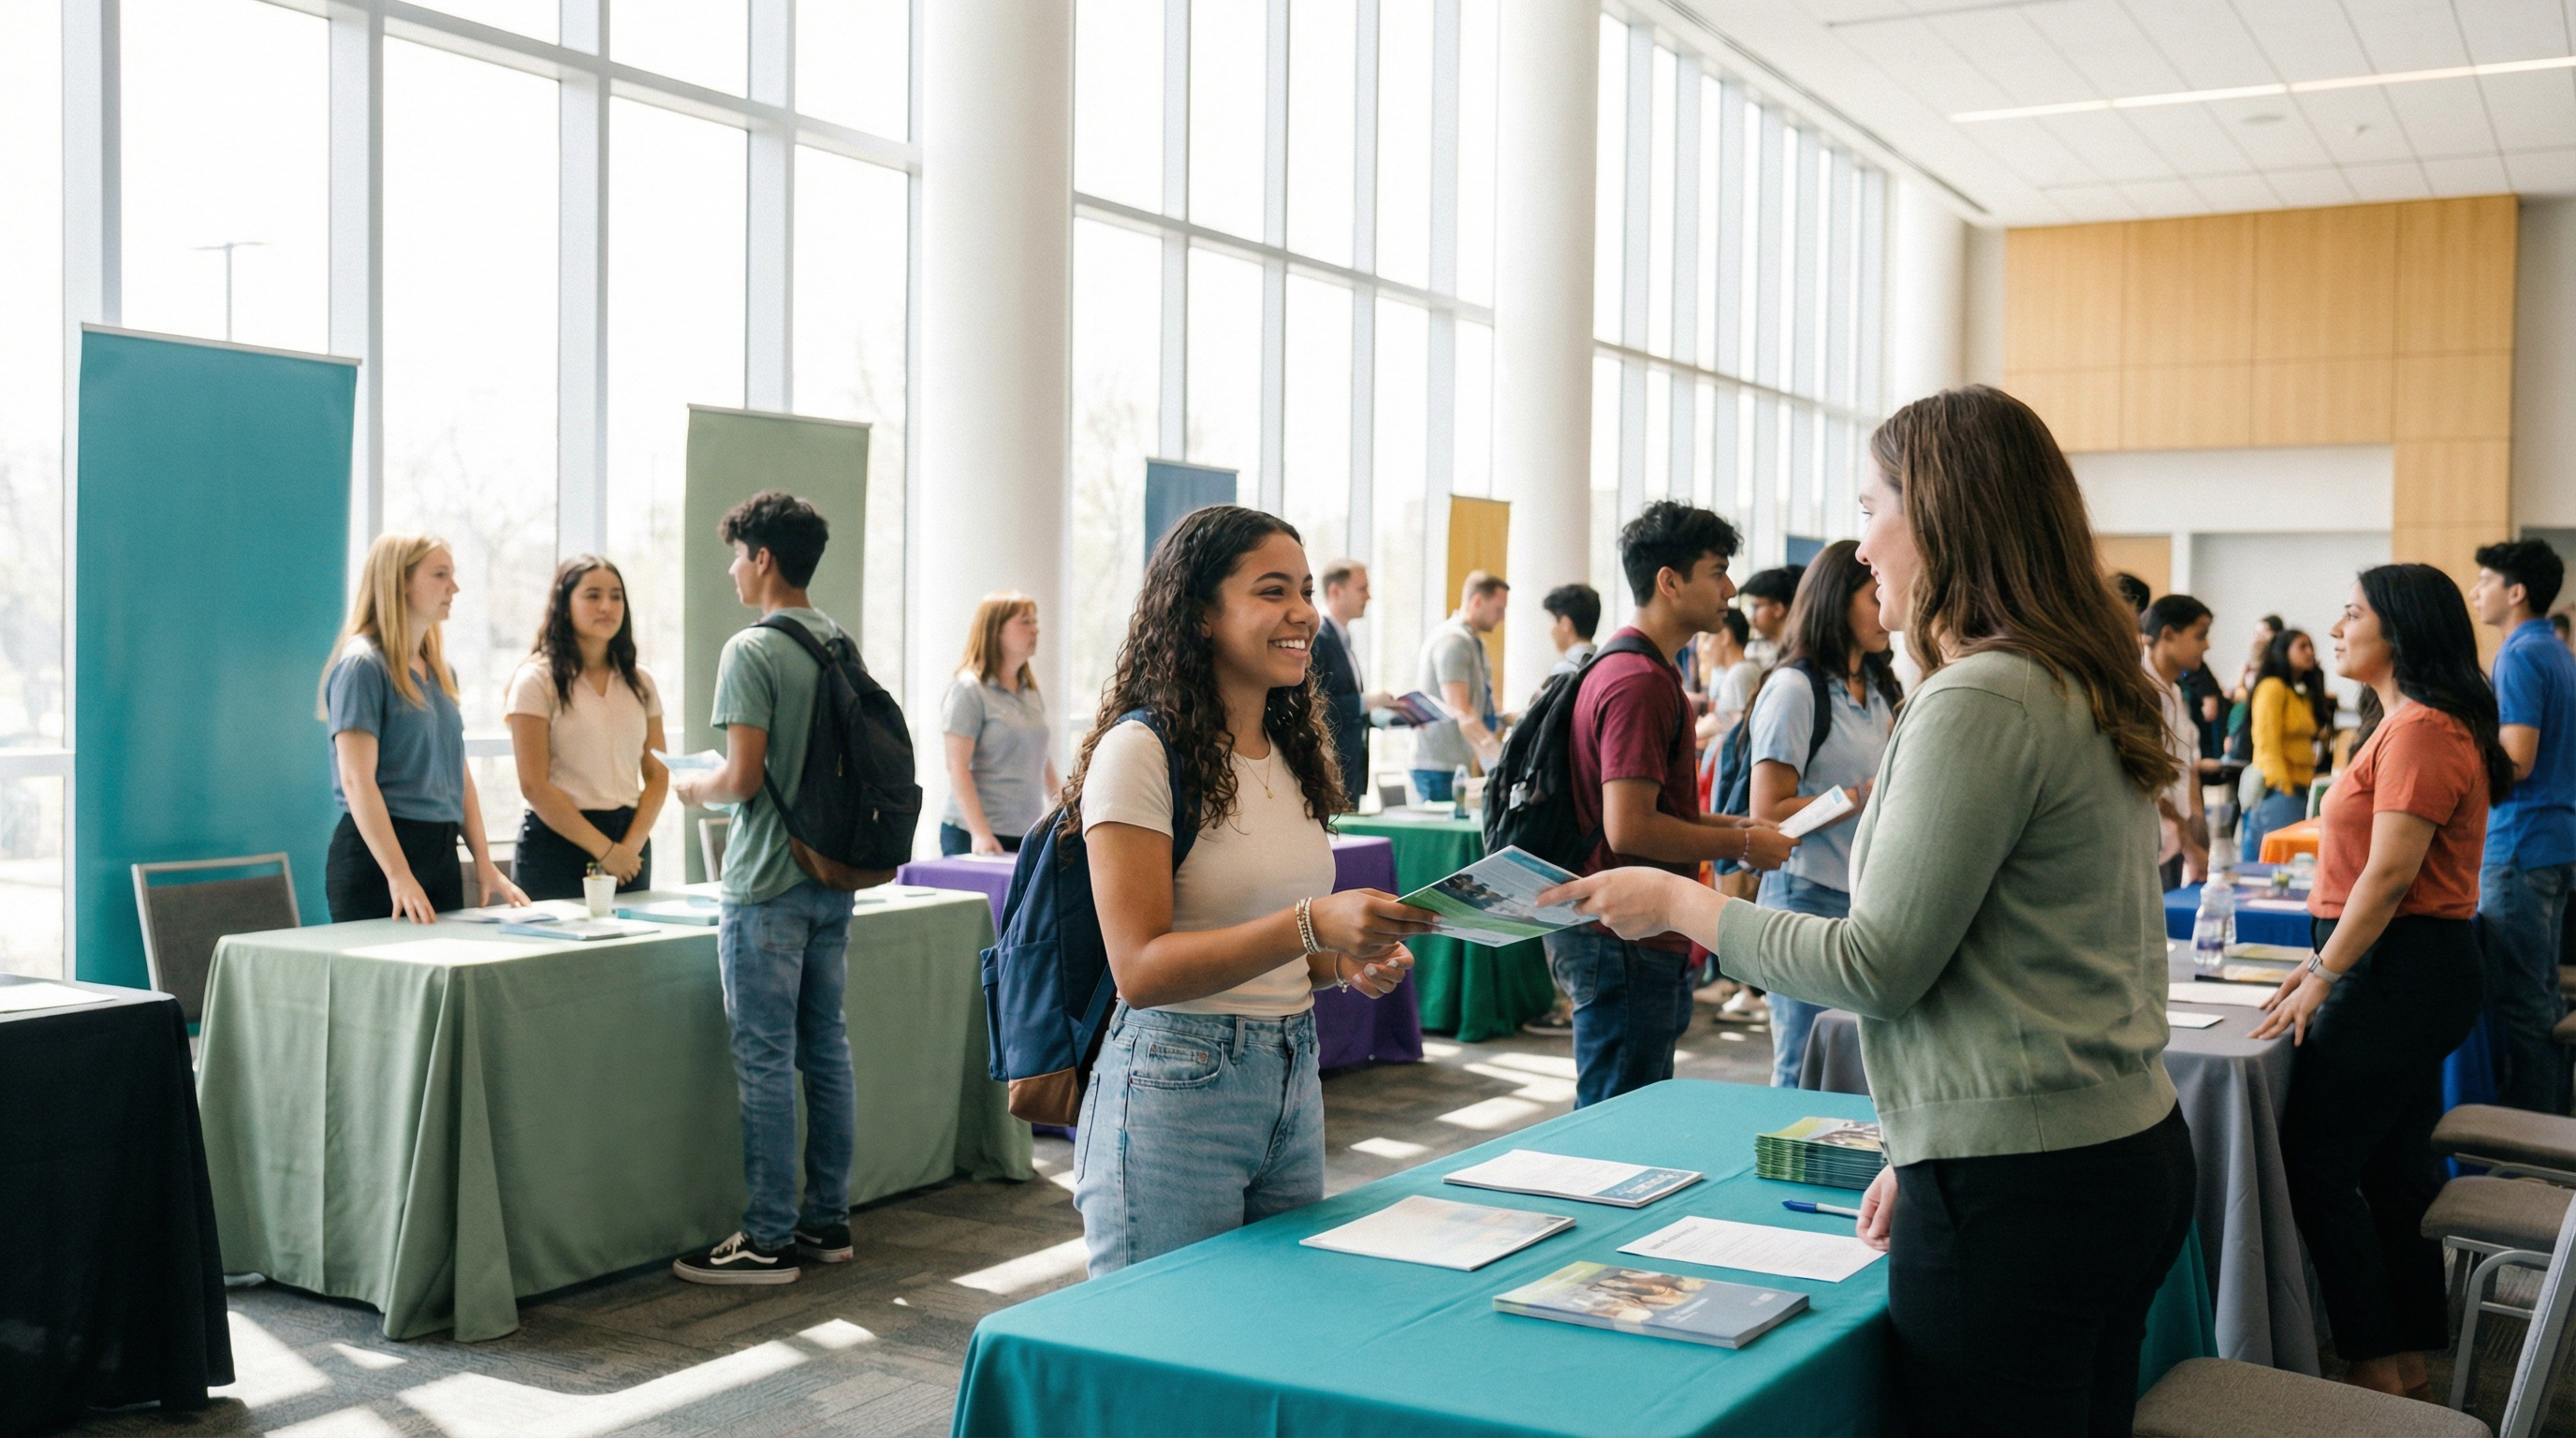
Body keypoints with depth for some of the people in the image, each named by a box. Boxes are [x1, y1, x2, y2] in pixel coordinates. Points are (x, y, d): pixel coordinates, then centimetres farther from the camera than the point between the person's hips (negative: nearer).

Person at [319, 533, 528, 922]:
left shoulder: (440, 671, 14)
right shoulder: (362, 666, -9)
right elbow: (356, 781, -17)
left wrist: (485, 867, 9)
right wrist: (398, 876, -23)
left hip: (442, 855, 7)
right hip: (377, 857, -7)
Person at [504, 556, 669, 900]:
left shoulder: (639, 683, 11)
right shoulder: (537, 680, -4)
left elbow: (657, 776, 7)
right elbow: (534, 785, -10)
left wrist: (630, 846, -8)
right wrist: (604, 849, -12)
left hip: (629, 848, 4)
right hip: (558, 842, -4)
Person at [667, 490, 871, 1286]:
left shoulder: (751, 651, -14)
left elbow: (745, 775, -18)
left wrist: (693, 787, 3)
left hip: (767, 884, -8)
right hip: (832, 876, 8)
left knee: (766, 1061, -3)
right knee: (827, 1049, 12)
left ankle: (769, 1239, 3)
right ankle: (827, 1219, 20)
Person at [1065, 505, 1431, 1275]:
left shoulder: (1298, 753, 11)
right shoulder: (1140, 752, -13)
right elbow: (1140, 969, -19)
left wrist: (1346, 962, 0)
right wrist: (1311, 924, -28)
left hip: (1295, 1084, 7)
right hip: (1174, 1092, -7)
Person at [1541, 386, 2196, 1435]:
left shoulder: (1980, 701, -18)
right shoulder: (2082, 690, 12)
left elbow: (1881, 966, -17)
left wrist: (1679, 904, -6)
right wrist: (1925, 1153, 21)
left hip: (2017, 1191, -10)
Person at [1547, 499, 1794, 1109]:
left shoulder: (1638, 669, 18)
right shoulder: (1640, 682, -18)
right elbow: (1629, 828, -24)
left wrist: (1732, 825, 13)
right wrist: (1740, 844, -12)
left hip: (1615, 933, 11)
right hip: (1627, 944, -11)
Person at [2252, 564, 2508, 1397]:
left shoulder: (2423, 731, -16)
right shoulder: (2410, 725, 16)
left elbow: (2391, 873, -21)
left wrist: (2322, 977, -17)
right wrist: (2322, 961, 16)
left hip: (2399, 974, -10)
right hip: (2410, 974, 10)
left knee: (2315, 1169, -6)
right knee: (2394, 1170, 14)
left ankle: (2375, 1373, 1)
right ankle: (2408, 1366, 22)